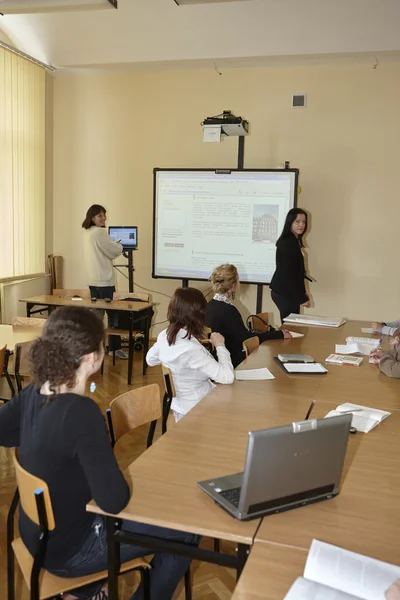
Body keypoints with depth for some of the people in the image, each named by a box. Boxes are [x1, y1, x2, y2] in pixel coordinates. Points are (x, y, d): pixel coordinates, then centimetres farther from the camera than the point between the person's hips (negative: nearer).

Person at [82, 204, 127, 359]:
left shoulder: (88, 233, 15)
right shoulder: (100, 232, -15)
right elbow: (115, 251, -10)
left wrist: (114, 247, 11)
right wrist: (119, 245, 10)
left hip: (93, 280, 9)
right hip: (104, 281, -9)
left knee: (96, 314, 12)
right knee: (113, 314, 0)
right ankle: (115, 348, 5)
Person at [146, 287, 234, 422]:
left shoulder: (164, 336, -8)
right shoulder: (191, 349, -33)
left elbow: (150, 360, 12)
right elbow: (227, 377, -32)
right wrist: (220, 346, -19)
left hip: (181, 403, 8)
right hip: (196, 410, -8)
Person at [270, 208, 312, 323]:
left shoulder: (293, 241, 14)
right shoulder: (287, 243, -17)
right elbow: (288, 273, -20)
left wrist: (302, 292, 17)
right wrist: (302, 298, -16)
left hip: (287, 291, 10)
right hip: (285, 292, -10)